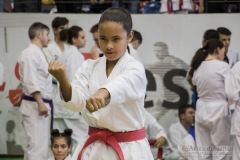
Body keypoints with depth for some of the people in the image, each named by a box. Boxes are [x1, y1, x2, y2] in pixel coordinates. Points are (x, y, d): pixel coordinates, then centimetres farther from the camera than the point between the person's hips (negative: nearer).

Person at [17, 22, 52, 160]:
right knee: (38, 146, -14)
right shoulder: (30, 53, -12)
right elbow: (30, 81, -20)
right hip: (35, 105, -10)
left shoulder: (38, 53, 18)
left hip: (42, 104, 10)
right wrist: (40, 103, -25)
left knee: (34, 145, 13)